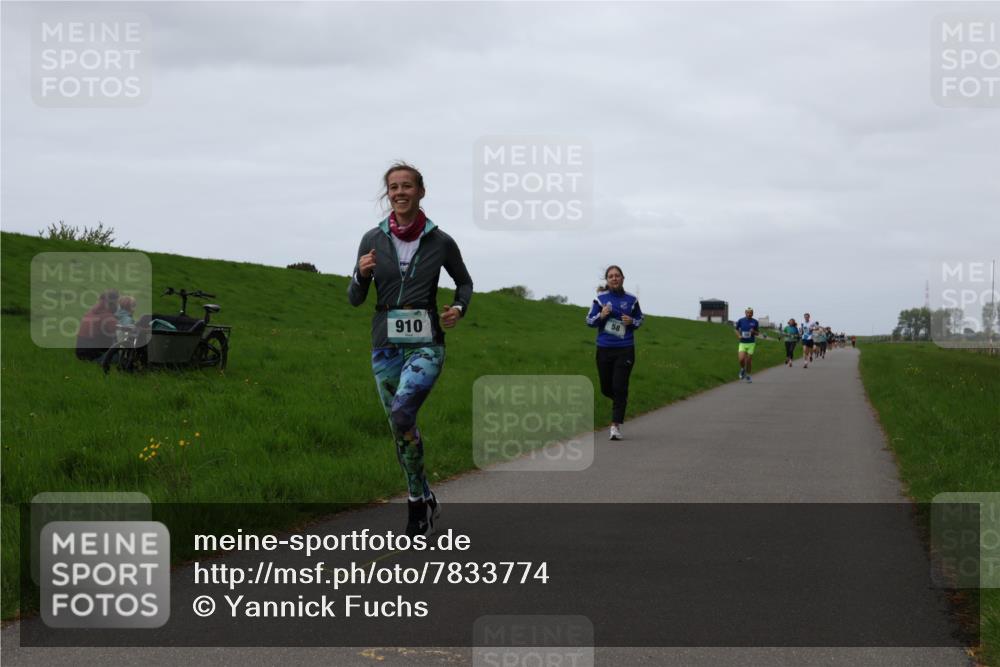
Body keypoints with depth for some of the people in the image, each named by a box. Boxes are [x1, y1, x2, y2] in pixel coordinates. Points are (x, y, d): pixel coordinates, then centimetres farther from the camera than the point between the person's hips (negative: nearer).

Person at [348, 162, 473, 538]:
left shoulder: (440, 241, -2)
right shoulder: (373, 239, 2)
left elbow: (464, 283, 16)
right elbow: (355, 299, 7)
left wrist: (459, 309, -4)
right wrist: (361, 274, -13)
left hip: (426, 344, -3)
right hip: (386, 345, 3)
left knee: (401, 415, -26)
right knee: (401, 428, 9)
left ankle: (418, 501, -9)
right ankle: (425, 502, 27)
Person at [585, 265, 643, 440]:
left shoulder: (631, 299, 2)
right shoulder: (600, 298, 1)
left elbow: (640, 320, 15)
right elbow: (589, 321, 4)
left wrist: (632, 321, -7)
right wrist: (601, 316, -15)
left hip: (625, 349, -1)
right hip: (604, 349, 1)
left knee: (619, 388, -9)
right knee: (606, 388, 11)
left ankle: (615, 426, -6)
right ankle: (620, 401, 45)